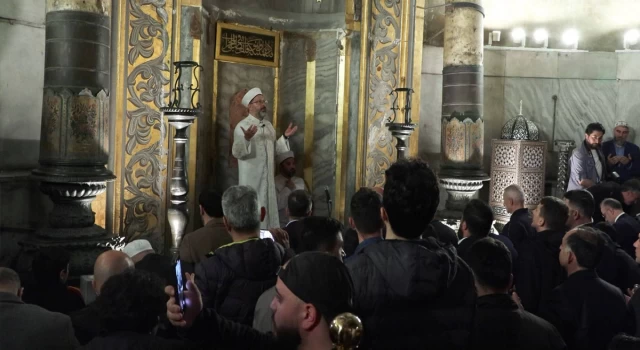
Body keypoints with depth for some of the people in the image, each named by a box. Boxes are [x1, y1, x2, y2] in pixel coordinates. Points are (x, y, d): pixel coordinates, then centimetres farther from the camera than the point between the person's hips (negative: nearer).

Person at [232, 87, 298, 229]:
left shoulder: (269, 125, 12)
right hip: (251, 179, -7)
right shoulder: (242, 126, -10)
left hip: (268, 178, 7)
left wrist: (285, 137, 7)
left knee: (268, 210, 10)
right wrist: (246, 138, -36)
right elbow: (236, 153, -20)